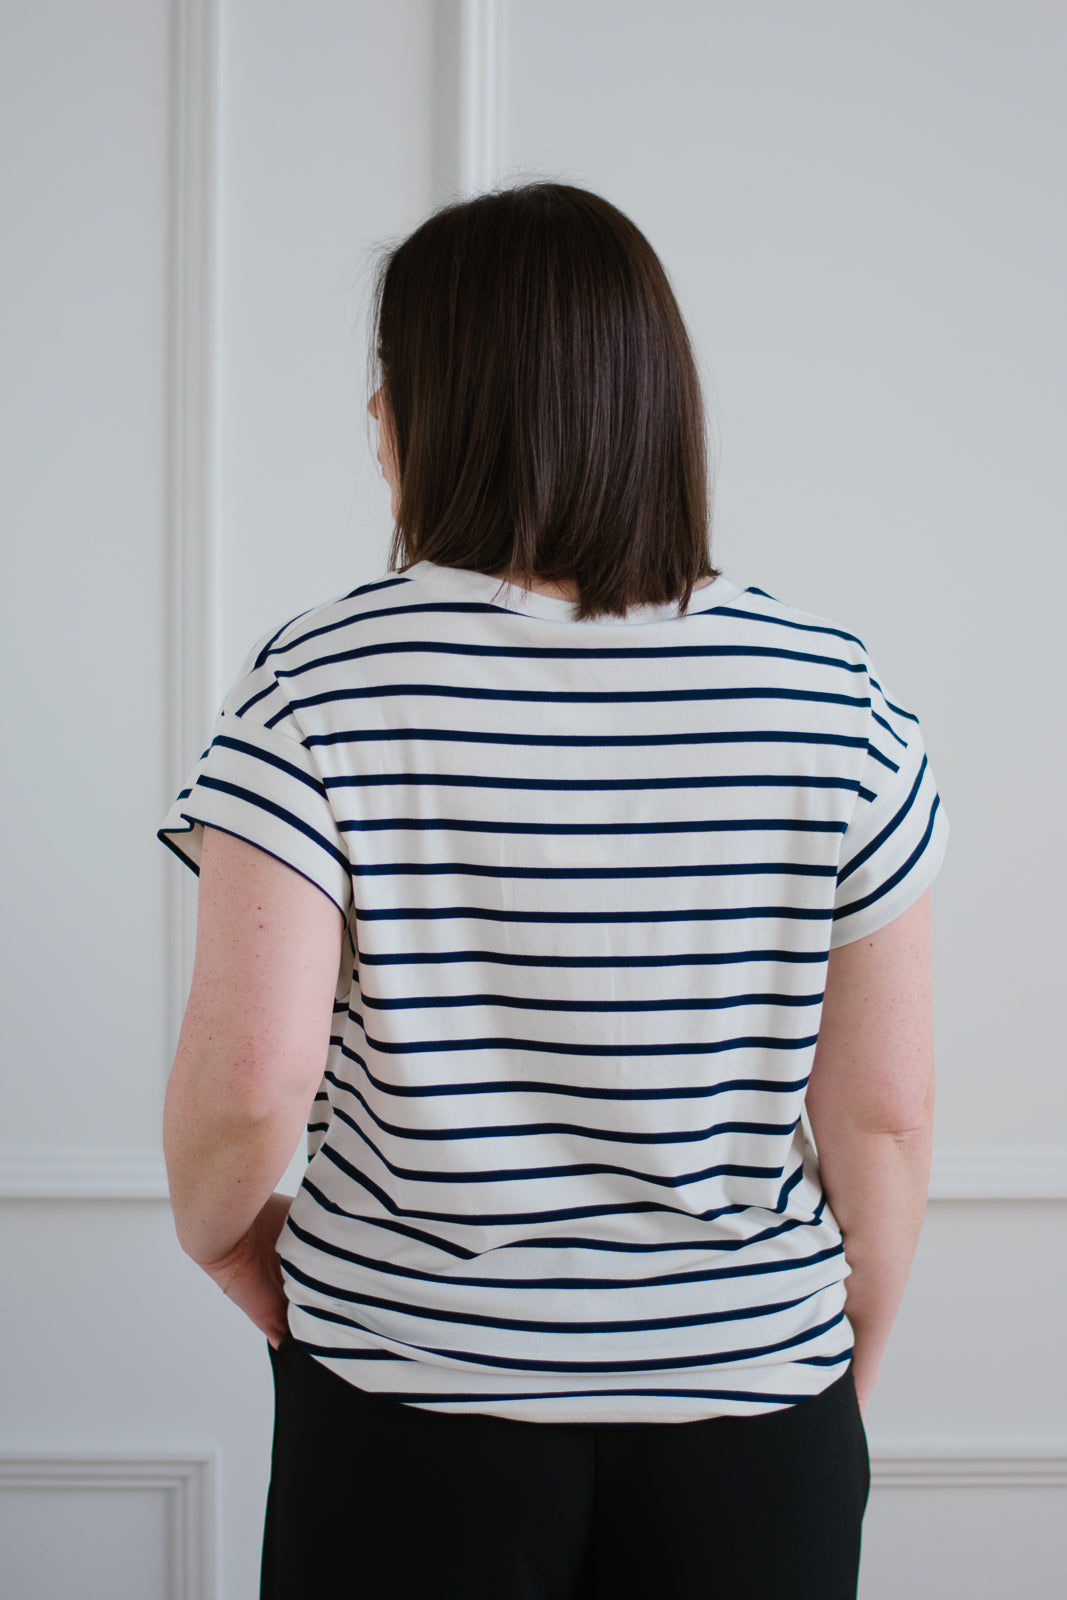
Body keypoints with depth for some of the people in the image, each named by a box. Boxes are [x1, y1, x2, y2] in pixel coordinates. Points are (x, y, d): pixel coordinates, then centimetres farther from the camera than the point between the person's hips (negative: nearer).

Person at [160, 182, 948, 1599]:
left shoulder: (319, 687, -12)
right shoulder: (831, 695, -7)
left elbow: (248, 1084, -17)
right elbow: (883, 1111, -4)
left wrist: (217, 1229, 5)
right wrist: (844, 1386, 10)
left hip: (410, 1406, -1)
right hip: (746, 1426, 2)